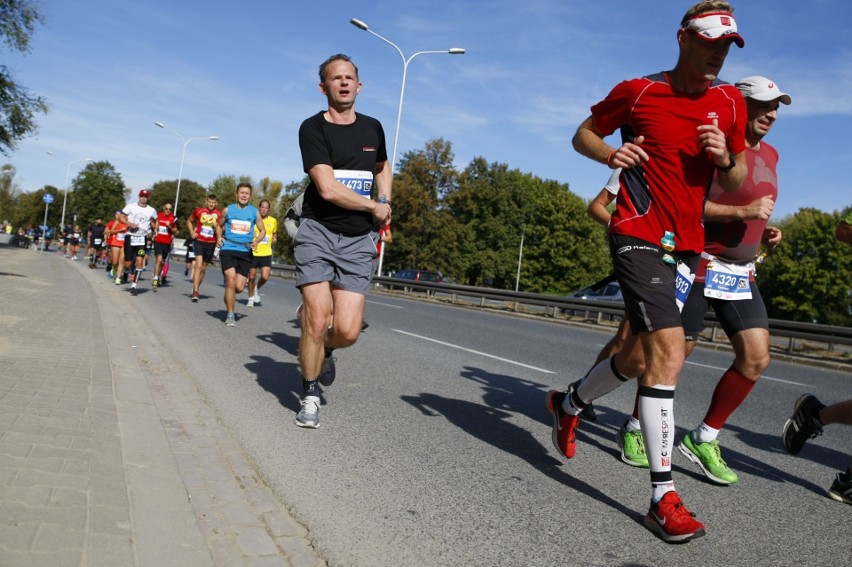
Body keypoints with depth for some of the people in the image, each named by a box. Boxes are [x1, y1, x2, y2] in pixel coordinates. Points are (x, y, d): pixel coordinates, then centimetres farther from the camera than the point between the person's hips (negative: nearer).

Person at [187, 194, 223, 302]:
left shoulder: (219, 214, 0)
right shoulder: (199, 211, 1)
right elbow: (189, 221, 17)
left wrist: (217, 226, -15)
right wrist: (192, 232, 2)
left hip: (211, 243, 2)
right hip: (199, 241, -2)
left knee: (203, 268, 12)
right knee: (198, 265, -18)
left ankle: (196, 290, 29)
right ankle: (195, 292, -21)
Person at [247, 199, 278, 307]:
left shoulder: (273, 221, 4)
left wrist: (274, 239, -1)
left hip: (266, 253, 1)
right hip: (253, 253, -1)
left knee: (265, 277, -11)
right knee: (252, 277, 5)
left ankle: (257, 288, 22)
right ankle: (251, 298, 24)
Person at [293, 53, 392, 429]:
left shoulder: (373, 128, 11)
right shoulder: (313, 128, -5)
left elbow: (382, 167, 32)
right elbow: (328, 188, -16)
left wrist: (385, 202, 13)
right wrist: (375, 208, -6)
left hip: (358, 239, 3)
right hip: (318, 231, -3)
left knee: (347, 331, -7)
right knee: (317, 319, -10)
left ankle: (324, 350, 30)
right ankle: (310, 395, 14)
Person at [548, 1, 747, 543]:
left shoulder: (731, 102, 9)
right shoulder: (637, 91, -2)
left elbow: (735, 185, 14)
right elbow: (584, 133, 11)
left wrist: (726, 158, -9)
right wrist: (611, 153, -11)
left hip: (688, 245, 6)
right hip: (639, 235, -6)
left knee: (642, 354, 12)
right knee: (668, 352, -18)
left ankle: (568, 403, 40)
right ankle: (664, 495, -10)